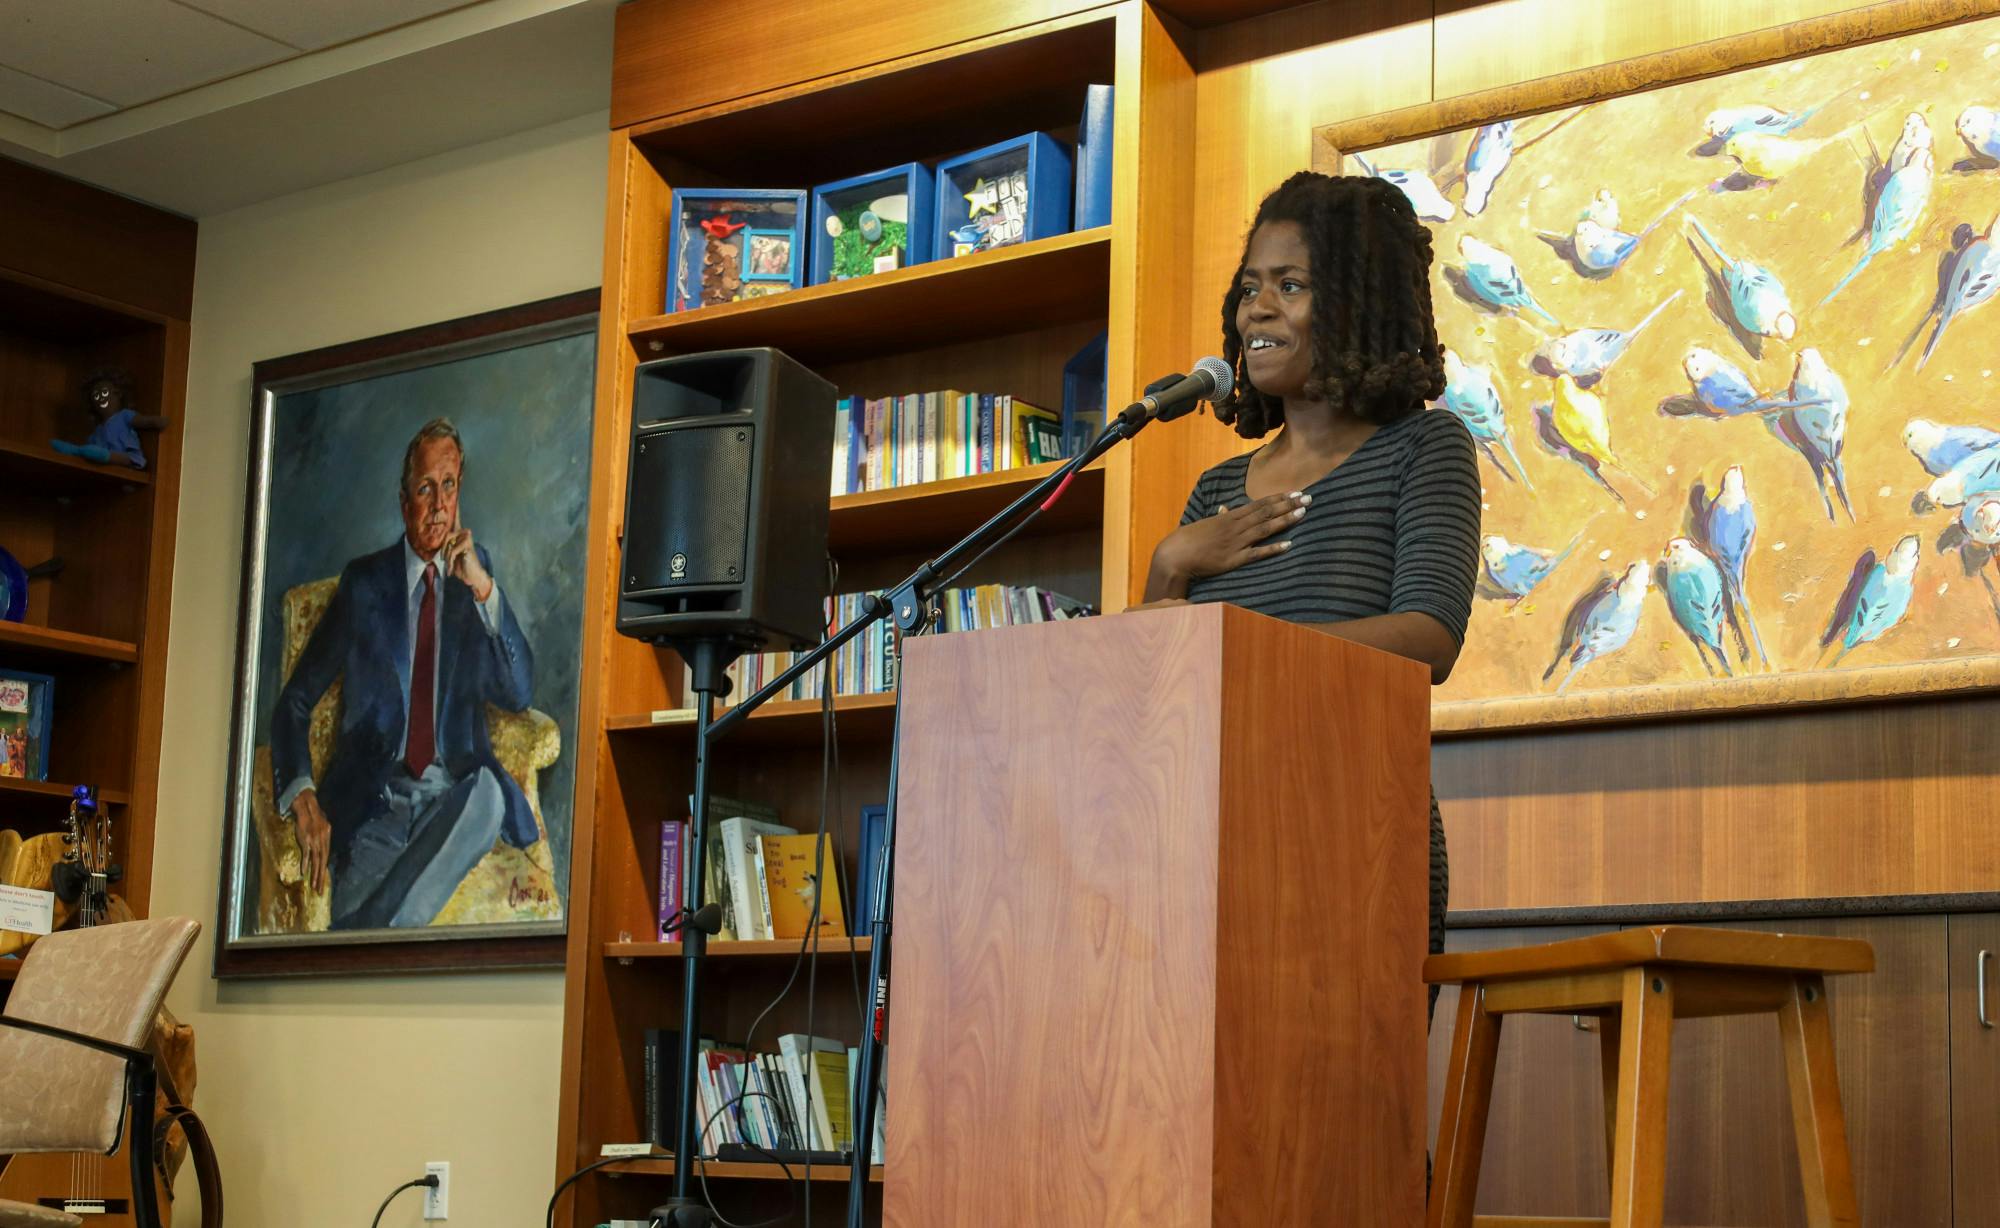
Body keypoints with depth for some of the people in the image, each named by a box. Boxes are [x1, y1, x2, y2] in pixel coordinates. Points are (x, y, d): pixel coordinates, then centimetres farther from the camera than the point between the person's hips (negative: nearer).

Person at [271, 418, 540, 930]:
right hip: (371, 798, -3)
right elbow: (294, 702, 9)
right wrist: (303, 797, -10)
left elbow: (519, 692, 3)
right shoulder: (364, 581, 10)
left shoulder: (475, 570, 14)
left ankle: (376, 927, -33)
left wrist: (484, 588, -10)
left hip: (454, 793, 3)